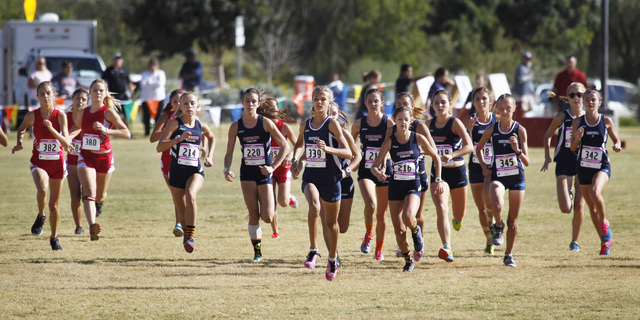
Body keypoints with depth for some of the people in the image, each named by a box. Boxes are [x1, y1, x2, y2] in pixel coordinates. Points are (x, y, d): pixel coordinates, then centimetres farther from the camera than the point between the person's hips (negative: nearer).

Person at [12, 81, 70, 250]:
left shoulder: (60, 115, -10)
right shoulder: (32, 116, -7)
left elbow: (66, 143, -16)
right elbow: (22, 129, 15)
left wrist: (52, 129, -29)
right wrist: (19, 142, -3)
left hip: (57, 162, 1)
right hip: (39, 162, -1)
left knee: (54, 204, 8)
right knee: (42, 189, -31)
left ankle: (54, 238, 27)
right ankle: (40, 216, -2)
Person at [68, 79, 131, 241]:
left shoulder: (108, 112, -10)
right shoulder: (82, 113, 3)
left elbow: (126, 133, -17)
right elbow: (77, 127, 25)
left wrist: (106, 130, -29)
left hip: (105, 158, -1)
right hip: (86, 157, 2)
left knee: (100, 196, 15)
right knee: (89, 192, -19)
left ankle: (100, 203, 54)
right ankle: (92, 227, -34)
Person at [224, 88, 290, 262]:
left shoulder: (265, 123, -8)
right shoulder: (236, 127, 0)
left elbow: (285, 146, -5)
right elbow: (229, 153, 8)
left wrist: (272, 167, -13)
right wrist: (226, 169, -11)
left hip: (264, 172, -2)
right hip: (247, 173, 2)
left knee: (267, 217, -9)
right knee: (253, 215, -3)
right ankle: (257, 251, 11)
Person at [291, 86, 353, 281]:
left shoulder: (332, 124, -8)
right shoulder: (305, 125, 6)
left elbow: (348, 153, -14)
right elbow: (299, 144, 27)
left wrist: (328, 148, -28)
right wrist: (295, 159, 8)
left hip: (331, 178, -2)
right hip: (310, 176, 2)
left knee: (331, 222, 11)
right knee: (314, 207, -30)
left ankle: (333, 258, 33)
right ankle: (313, 250, -19)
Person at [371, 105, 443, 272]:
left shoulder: (418, 138, -5)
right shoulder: (390, 141, -5)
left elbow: (436, 157, 8)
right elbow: (374, 166, -5)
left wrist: (438, 180, 3)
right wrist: (378, 173, -28)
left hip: (413, 186, -2)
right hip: (395, 186, 2)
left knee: (408, 217, -29)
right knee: (398, 229, 2)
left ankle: (416, 232, 7)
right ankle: (407, 260, 22)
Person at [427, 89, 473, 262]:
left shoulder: (455, 123, -12)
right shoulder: (430, 124, 2)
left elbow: (469, 146, -24)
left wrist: (452, 155, -38)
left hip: (457, 171, -2)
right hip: (438, 172, 2)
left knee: (458, 218, 13)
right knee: (441, 209, -21)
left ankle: (456, 220, 51)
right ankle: (446, 248, -25)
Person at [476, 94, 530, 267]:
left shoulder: (520, 130, -6)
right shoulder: (491, 130, -1)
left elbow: (527, 162, -8)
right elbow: (479, 148, 18)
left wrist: (517, 150, -25)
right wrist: (483, 165, 5)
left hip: (516, 176, 0)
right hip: (497, 176, 0)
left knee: (513, 221, 4)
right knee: (497, 206, -30)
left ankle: (509, 254, 20)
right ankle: (498, 226, 3)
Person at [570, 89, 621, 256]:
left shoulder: (606, 121, -3)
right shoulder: (578, 122, 0)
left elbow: (616, 140, 10)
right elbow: (573, 148, 4)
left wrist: (617, 146, -12)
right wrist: (577, 138, -16)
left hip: (602, 167, -3)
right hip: (584, 167, 3)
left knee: (595, 192, -32)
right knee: (592, 208, 7)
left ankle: (604, 223, -6)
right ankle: (605, 241, 23)